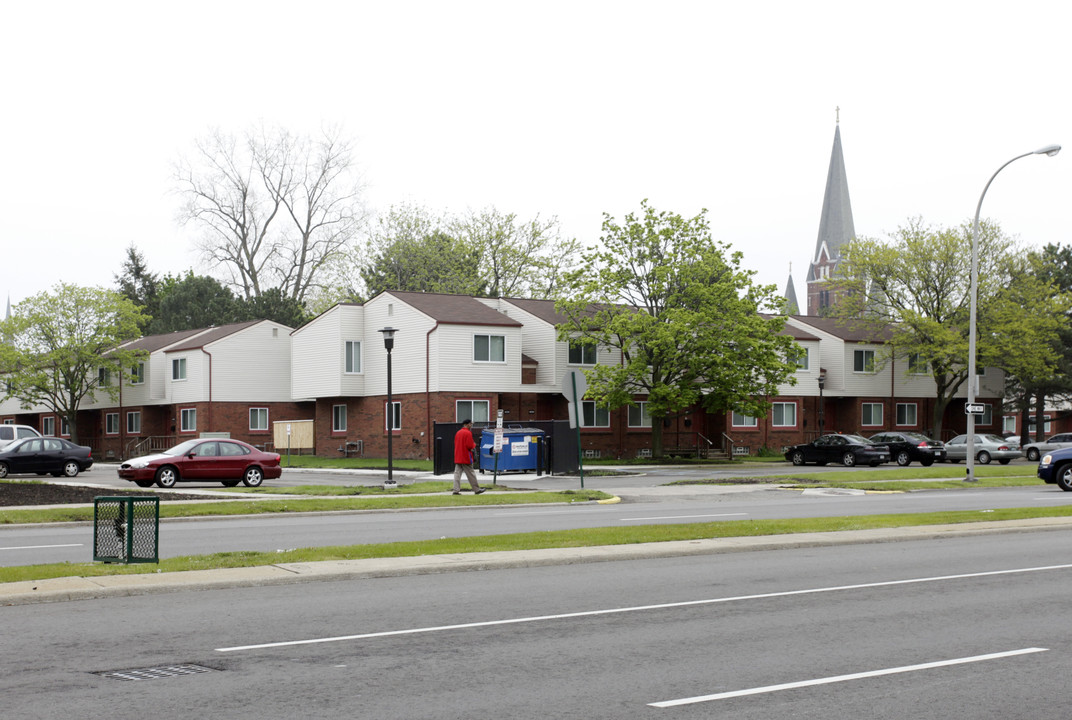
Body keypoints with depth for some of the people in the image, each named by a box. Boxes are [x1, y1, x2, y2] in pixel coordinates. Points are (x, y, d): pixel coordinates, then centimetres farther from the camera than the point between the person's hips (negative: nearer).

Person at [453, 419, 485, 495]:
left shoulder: (458, 433, 11)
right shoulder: (468, 433, -14)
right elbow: (470, 446, -19)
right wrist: (474, 444, 3)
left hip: (457, 457, 7)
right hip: (466, 457, -7)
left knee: (457, 473, 2)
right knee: (470, 474, 1)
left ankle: (456, 490, -5)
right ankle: (477, 489, 10)